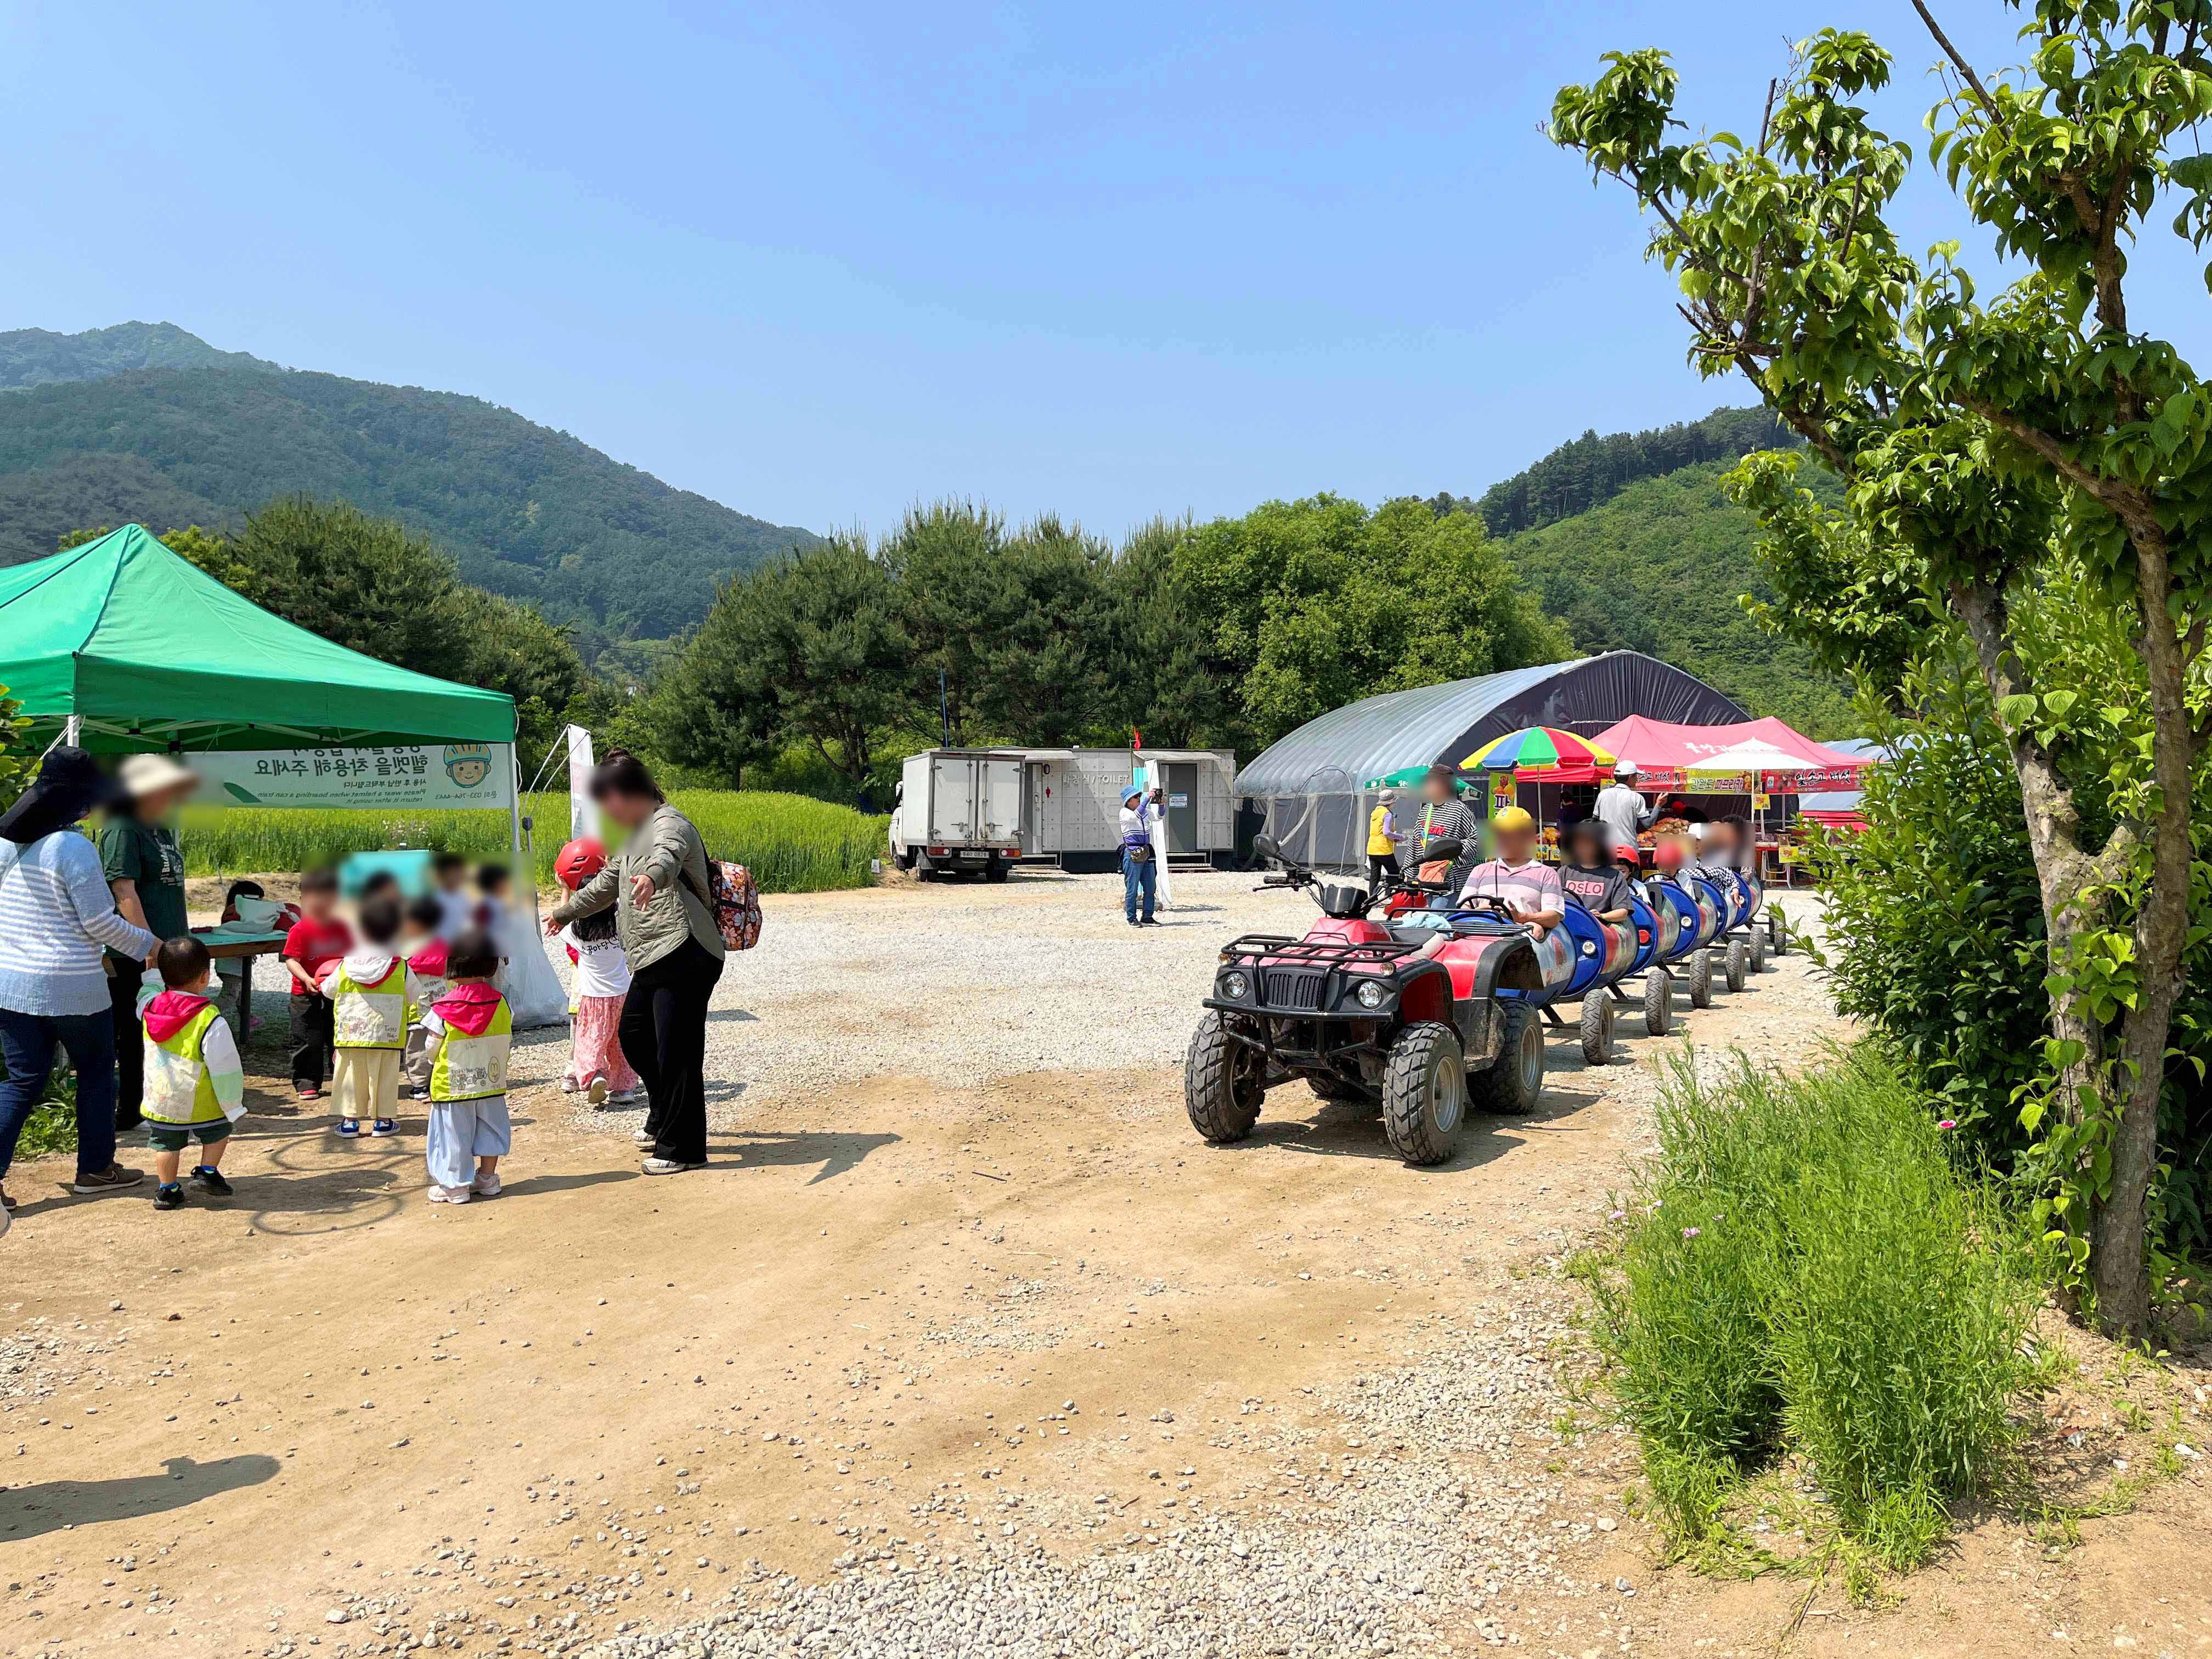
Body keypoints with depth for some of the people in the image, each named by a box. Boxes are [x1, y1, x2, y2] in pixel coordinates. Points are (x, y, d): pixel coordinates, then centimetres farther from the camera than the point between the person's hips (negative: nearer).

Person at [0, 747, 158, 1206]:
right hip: (72, 987, -6)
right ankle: (95, 1169, 23)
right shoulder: (73, 848, -17)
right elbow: (101, 922, -15)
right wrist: (145, 944, 1)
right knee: (96, 1073, 13)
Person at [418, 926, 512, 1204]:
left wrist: (435, 1061, 14)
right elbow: (507, 1042, 3)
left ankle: (455, 1186, 16)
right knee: (490, 1128, 17)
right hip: (492, 1081, 4)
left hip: (453, 1085, -4)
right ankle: (487, 1178, 26)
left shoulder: (443, 1009, -16)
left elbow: (432, 1050, -7)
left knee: (454, 1134, 8)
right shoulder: (500, 1003, -6)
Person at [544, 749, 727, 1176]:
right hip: (653, 962, 11)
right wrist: (565, 912, 50)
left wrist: (651, 877, -59)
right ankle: (663, 1117, 39)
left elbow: (667, 855, -36)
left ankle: (681, 1149, 3)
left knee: (675, 1052, -7)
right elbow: (607, 884, 38)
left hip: (685, 956, -11)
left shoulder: (668, 823, -10)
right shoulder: (634, 834, 22)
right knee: (632, 1036, 19)